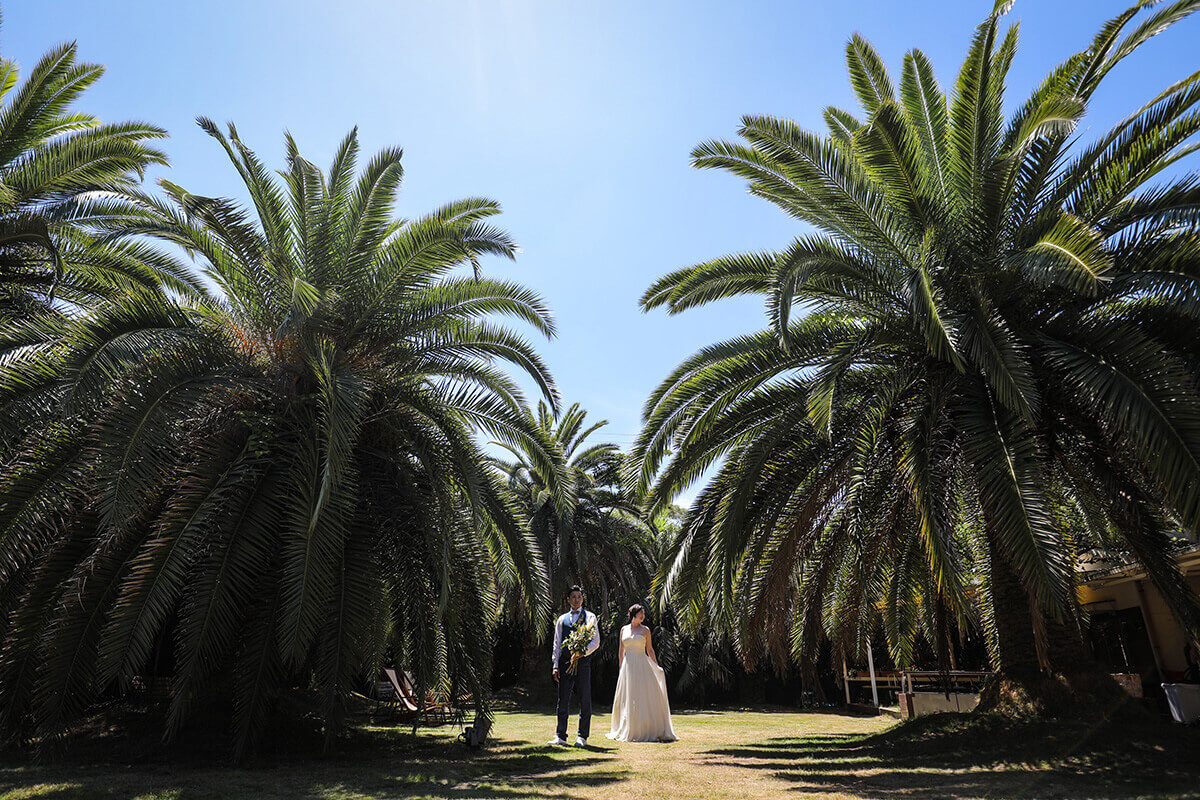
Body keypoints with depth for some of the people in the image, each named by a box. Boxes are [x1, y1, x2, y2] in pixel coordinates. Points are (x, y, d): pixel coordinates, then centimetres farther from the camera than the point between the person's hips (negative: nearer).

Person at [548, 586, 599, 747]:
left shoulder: (589, 617, 6)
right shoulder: (562, 619, 15)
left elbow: (596, 641, 0)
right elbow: (557, 644, 14)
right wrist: (555, 665, 5)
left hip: (583, 661, -2)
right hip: (565, 662, 2)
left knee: (585, 700, 2)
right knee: (563, 699, 3)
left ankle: (582, 737, 11)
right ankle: (560, 736, 10)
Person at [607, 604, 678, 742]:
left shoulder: (645, 630, 4)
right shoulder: (624, 629, 9)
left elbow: (650, 650, 7)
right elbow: (622, 651, 13)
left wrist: (657, 667, 2)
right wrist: (621, 668, 10)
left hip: (643, 665, -2)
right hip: (628, 666, 2)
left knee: (645, 697, -5)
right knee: (628, 699, 5)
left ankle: (649, 730, 2)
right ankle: (629, 731, 16)